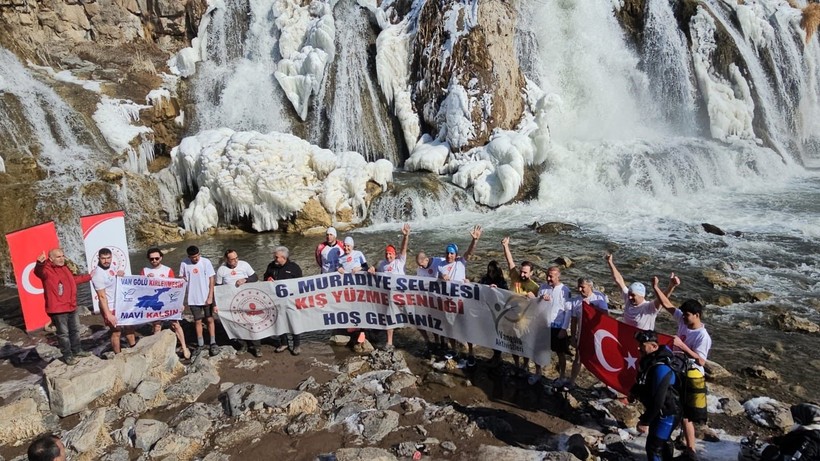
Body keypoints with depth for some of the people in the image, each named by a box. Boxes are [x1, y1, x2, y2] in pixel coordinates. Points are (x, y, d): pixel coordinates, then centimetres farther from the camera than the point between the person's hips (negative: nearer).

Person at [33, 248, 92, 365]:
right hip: (58, 309, -8)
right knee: (63, 333, 3)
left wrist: (89, 276, 36)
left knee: (75, 330, 21)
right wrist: (40, 263, -65)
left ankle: (76, 350, 37)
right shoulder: (47, 270, -17)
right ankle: (67, 356, 16)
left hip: (71, 306, 8)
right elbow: (38, 272, -42)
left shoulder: (65, 268, 11)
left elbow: (73, 279, 29)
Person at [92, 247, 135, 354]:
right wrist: (108, 315, -26)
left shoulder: (109, 268, 2)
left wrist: (119, 275, -3)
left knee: (129, 326, 20)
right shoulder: (98, 274, -23)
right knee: (116, 332, 3)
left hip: (121, 305, 9)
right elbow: (102, 297, -24)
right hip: (111, 308, -9)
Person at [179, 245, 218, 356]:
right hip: (193, 299, 2)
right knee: (197, 321, 11)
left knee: (209, 319, 6)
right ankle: (200, 345, 21)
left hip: (206, 297, -2)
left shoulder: (206, 262, -11)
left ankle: (213, 343, 14)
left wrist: (210, 297, -12)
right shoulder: (184, 264, -5)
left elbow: (212, 280, -9)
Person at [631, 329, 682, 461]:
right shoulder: (650, 360, -3)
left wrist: (645, 421, -26)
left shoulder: (661, 368, -33)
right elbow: (644, 383, 15)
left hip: (667, 413, -10)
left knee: (653, 446, -6)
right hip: (661, 411, 10)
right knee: (664, 439, 28)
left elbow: (657, 400, -32)